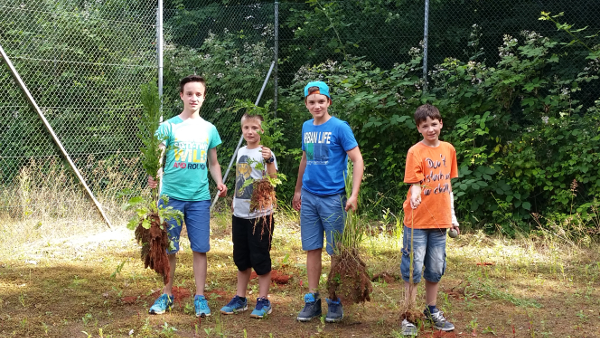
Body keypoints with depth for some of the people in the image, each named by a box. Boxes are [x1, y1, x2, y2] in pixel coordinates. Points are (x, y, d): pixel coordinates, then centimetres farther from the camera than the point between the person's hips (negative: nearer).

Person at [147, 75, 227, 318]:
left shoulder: (209, 129, 10)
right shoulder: (168, 126, 1)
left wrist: (219, 182, -2)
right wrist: (152, 175, -27)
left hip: (200, 197, 2)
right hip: (171, 195, -2)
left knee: (200, 249, 3)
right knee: (168, 248, 5)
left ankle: (200, 297, 12)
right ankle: (166, 295, 19)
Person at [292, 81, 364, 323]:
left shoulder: (340, 128, -9)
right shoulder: (307, 127, 9)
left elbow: (357, 161, -11)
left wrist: (354, 195, -18)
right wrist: (298, 190, 22)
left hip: (332, 197, -5)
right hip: (309, 197, 5)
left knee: (337, 252, 3)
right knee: (312, 249, 9)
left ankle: (336, 302, 14)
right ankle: (312, 300, 18)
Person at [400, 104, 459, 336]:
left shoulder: (448, 149, 6)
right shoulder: (415, 152, -9)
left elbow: (448, 185, 13)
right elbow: (415, 185, -14)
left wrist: (452, 215, 13)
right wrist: (415, 196, -37)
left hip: (440, 221, 5)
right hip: (417, 221, -5)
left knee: (435, 270, 13)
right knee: (413, 270, -1)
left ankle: (432, 312, 28)